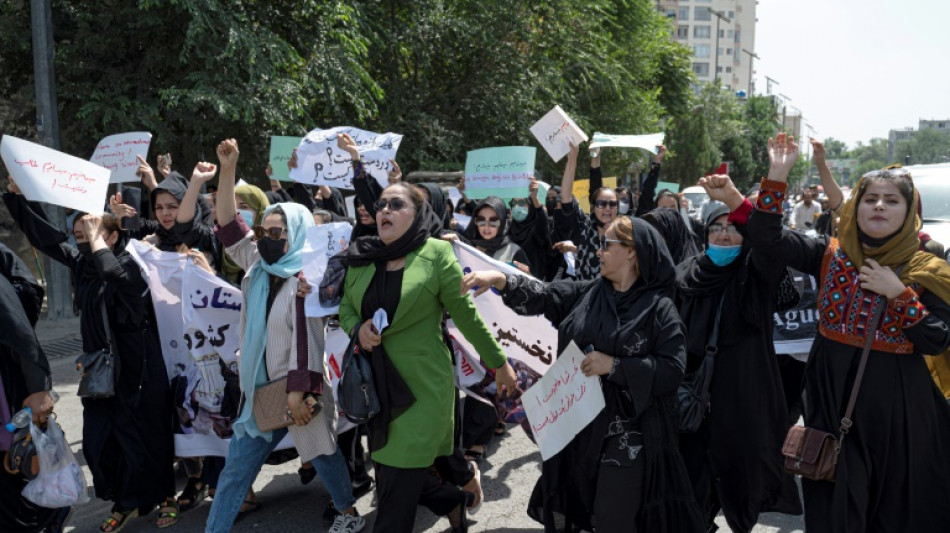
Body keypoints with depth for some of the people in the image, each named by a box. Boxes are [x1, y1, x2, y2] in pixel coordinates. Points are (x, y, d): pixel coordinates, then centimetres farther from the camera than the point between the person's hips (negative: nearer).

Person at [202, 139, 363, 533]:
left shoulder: (306, 278, -15)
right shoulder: (259, 266, 5)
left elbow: (307, 338, -20)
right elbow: (229, 226, 3)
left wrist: (298, 393, -23)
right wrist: (227, 168, -4)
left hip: (299, 390, -6)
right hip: (261, 390, 6)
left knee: (322, 455, 14)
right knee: (236, 468, 8)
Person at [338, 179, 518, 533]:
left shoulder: (436, 253, -10)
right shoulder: (361, 256, 5)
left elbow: (466, 315, -4)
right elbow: (346, 306, 14)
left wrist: (499, 363, 1)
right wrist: (357, 328, -8)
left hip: (421, 387, -5)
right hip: (375, 384, 6)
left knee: (399, 494, -1)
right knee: (386, 485, 17)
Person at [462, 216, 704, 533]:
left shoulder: (659, 308, -8)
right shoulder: (587, 293, 7)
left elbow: (672, 368, -15)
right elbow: (543, 296, -2)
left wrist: (614, 366, -18)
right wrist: (501, 280, -17)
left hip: (630, 435, -5)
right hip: (580, 424, 5)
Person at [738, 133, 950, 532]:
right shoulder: (831, 255, 0)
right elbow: (767, 237, -9)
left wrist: (898, 294, -18)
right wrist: (778, 174, -15)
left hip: (896, 399, -1)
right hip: (833, 392, 1)